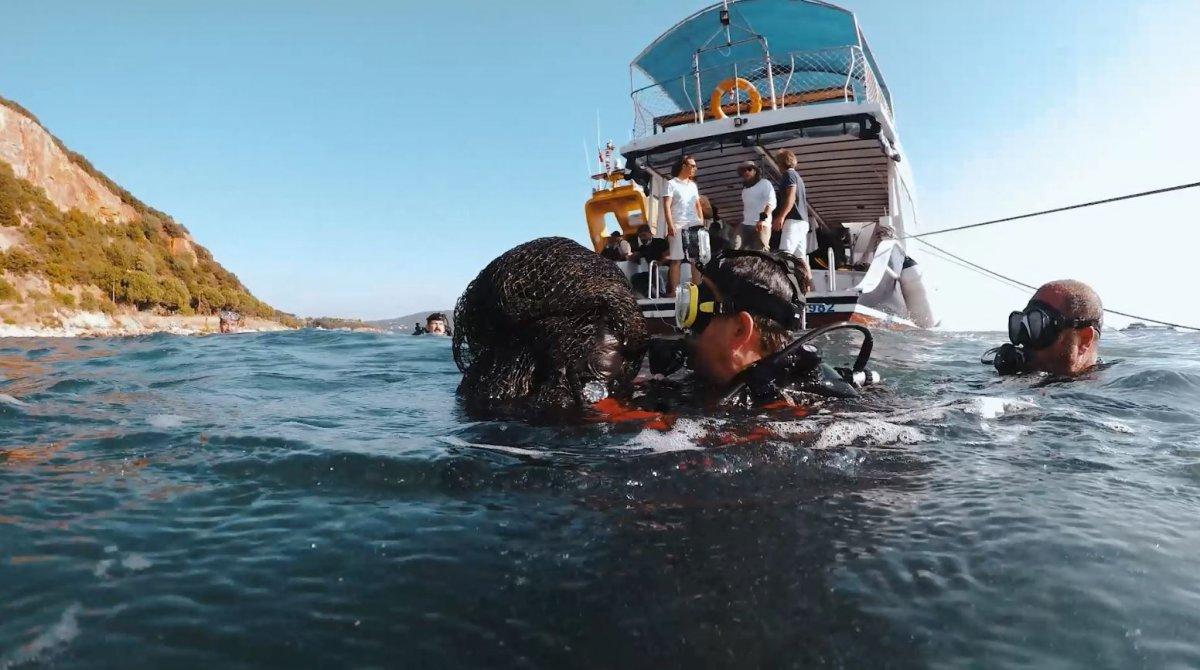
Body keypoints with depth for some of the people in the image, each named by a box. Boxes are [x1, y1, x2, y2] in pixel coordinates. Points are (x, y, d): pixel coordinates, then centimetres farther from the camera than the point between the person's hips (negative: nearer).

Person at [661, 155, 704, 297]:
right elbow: (666, 206, -6)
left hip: (694, 226, 6)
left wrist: (702, 222, 9)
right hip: (678, 226, -5)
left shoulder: (693, 185, 21)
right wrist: (670, 225, -16)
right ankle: (674, 291, -6)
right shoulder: (672, 184, 3)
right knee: (676, 260, -7)